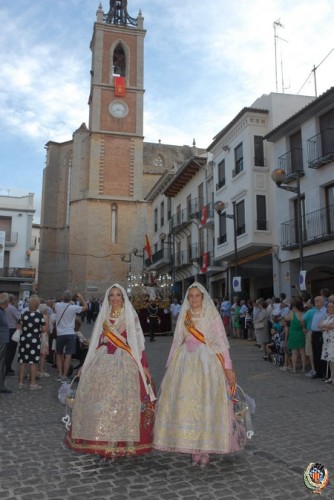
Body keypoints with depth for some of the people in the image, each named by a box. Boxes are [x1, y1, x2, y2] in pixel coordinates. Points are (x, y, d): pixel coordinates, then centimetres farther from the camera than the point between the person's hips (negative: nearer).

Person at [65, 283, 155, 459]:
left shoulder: (131, 316, 3)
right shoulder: (103, 316, 13)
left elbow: (138, 342, -1)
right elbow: (96, 343, 15)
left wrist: (144, 366, -6)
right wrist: (85, 365, 15)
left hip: (124, 364, -3)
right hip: (102, 364, 3)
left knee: (121, 402, -5)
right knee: (99, 401, 2)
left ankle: (121, 442, 9)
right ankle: (100, 440, 16)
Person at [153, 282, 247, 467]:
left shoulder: (212, 315, 0)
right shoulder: (184, 317, 11)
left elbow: (222, 342, -4)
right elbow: (177, 342, 14)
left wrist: (227, 367, -9)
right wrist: (171, 366, 13)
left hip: (207, 363, -3)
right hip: (186, 363, 4)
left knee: (206, 404, -3)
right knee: (185, 404, 1)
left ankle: (205, 449, 9)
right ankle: (193, 447, 13)